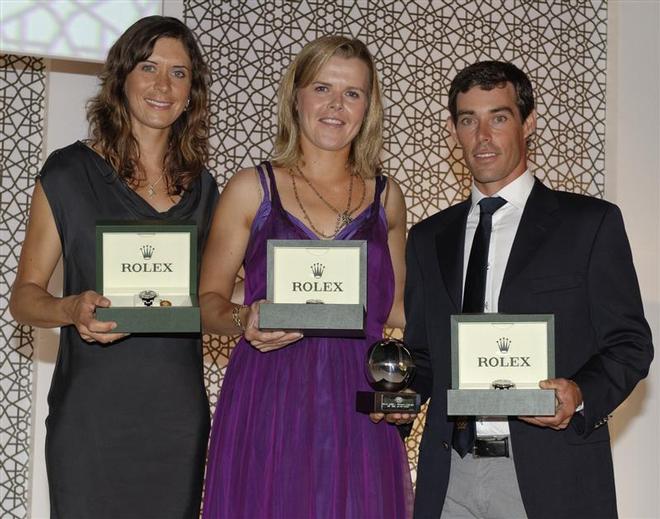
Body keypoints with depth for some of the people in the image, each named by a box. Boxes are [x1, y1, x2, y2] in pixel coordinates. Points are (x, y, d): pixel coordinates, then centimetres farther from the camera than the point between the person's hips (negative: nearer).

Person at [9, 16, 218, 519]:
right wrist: (73, 309, -23)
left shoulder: (201, 187, 11)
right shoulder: (71, 172, -2)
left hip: (180, 416, 4)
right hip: (93, 415, -4)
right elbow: (25, 297, -2)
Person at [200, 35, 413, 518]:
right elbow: (209, 300, 5)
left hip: (358, 408, 2)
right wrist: (245, 319, -15)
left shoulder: (385, 196, 11)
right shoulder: (251, 189, 4)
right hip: (268, 403, -2)